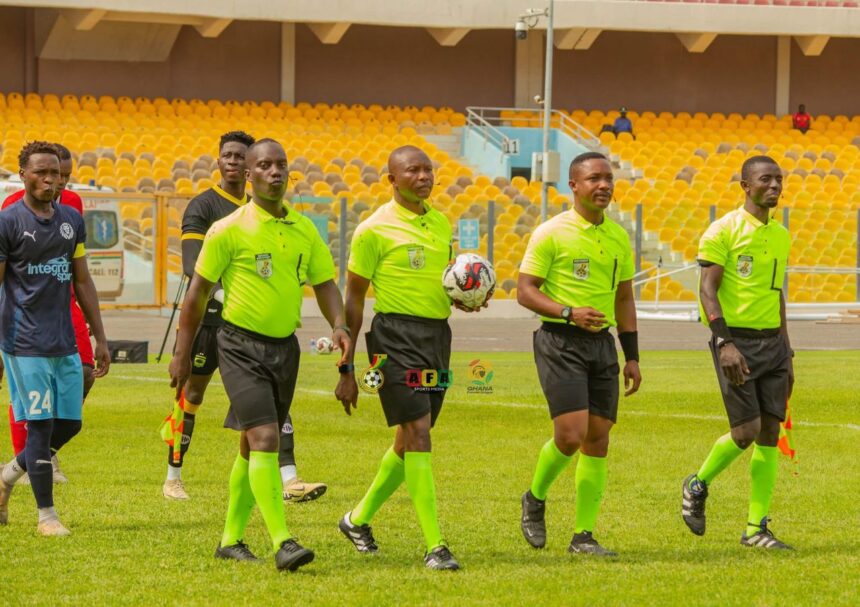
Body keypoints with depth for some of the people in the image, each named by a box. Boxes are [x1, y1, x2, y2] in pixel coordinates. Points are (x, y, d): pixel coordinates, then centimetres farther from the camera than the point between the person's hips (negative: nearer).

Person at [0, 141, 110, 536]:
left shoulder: (72, 221, 11)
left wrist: (100, 338, 15)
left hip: (66, 342, 6)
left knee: (69, 424, 6)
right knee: (40, 425, -6)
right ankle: (46, 515, 2)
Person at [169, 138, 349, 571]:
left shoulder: (305, 230, 7)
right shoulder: (229, 230, -8)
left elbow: (324, 283, 12)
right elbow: (198, 292, -2)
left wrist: (338, 324, -8)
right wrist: (182, 354, -2)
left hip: (285, 347, 6)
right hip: (242, 346, -6)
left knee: (252, 447, 13)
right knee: (265, 438, -18)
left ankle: (231, 540, 25)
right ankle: (282, 542, -23)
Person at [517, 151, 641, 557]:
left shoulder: (618, 237, 11)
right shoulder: (551, 234, -7)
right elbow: (525, 292, -8)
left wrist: (632, 357, 13)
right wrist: (570, 313, -23)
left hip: (602, 342, 6)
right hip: (560, 342, -6)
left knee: (598, 439, 2)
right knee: (571, 435, -15)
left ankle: (583, 535, 8)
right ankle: (535, 499, 14)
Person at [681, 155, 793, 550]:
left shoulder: (780, 235, 13)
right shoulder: (724, 230, -8)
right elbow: (707, 290, -13)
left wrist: (787, 354, 19)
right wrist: (725, 343, -23)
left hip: (772, 340, 6)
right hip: (736, 340, -6)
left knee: (769, 433, 1)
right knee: (746, 431, -11)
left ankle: (756, 528, 6)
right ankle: (698, 485, 17)